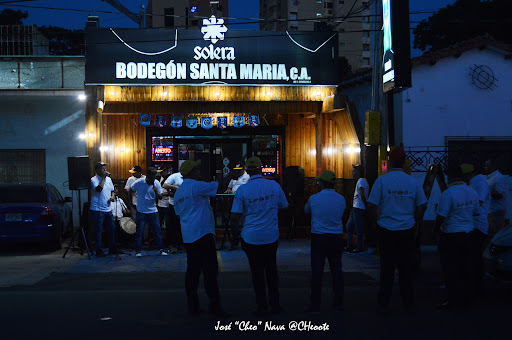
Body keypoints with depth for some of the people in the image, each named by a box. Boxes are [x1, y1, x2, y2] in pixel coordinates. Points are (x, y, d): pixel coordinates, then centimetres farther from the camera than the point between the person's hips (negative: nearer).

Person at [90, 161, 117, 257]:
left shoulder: (108, 179, 13)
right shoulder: (94, 179, -10)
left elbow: (112, 190, 24)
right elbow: (99, 189, -28)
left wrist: (112, 197, 3)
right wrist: (103, 177, -21)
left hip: (108, 209, 7)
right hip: (97, 210, -7)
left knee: (111, 229, 11)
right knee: (98, 231, -1)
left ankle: (112, 249, 22)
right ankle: (99, 251, 6)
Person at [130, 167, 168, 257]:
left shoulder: (156, 183, -4)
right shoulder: (139, 182, -9)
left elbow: (160, 197, -5)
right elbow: (130, 191, 6)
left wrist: (156, 191, -25)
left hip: (153, 211, 2)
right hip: (141, 212, -2)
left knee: (157, 230, 4)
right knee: (139, 231, 0)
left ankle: (161, 249, 14)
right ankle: (138, 251, 9)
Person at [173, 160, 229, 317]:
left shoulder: (178, 193, 17)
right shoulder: (196, 186, -9)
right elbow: (219, 186, -9)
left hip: (188, 237, 9)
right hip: (202, 234, -9)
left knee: (192, 270, 10)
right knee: (210, 270, -7)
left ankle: (192, 306, 11)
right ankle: (215, 305, -8)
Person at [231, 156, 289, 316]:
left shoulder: (242, 190, -11)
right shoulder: (274, 186, -4)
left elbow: (235, 216, -11)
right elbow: (283, 206, 11)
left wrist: (235, 233, 3)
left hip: (251, 237, -2)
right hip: (271, 235, 2)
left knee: (257, 271, 7)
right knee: (271, 268, 16)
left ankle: (262, 306, 11)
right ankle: (275, 304, 19)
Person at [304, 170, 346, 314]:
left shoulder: (314, 198, -8)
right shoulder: (341, 199, -2)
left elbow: (306, 210, 11)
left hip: (318, 238, -2)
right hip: (336, 238, 3)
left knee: (317, 271, 1)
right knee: (337, 269, 11)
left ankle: (315, 305, 3)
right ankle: (339, 302, 18)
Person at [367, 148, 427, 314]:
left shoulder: (382, 180, -7)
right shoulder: (413, 181, 1)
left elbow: (371, 205, -10)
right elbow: (422, 205, 4)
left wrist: (377, 219, 4)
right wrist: (413, 221, 14)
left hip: (386, 231, -2)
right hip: (407, 231, 2)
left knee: (387, 268, 5)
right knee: (406, 268, 9)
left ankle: (384, 305, 10)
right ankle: (408, 304, 15)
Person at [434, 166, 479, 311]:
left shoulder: (448, 194, -20)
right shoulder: (472, 192, 3)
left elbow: (441, 217, -19)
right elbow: (476, 212, 14)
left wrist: (435, 229, -3)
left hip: (450, 235, -7)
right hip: (468, 233, 7)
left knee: (451, 269, 2)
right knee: (466, 267, 14)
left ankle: (454, 300, 7)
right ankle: (466, 300, 22)